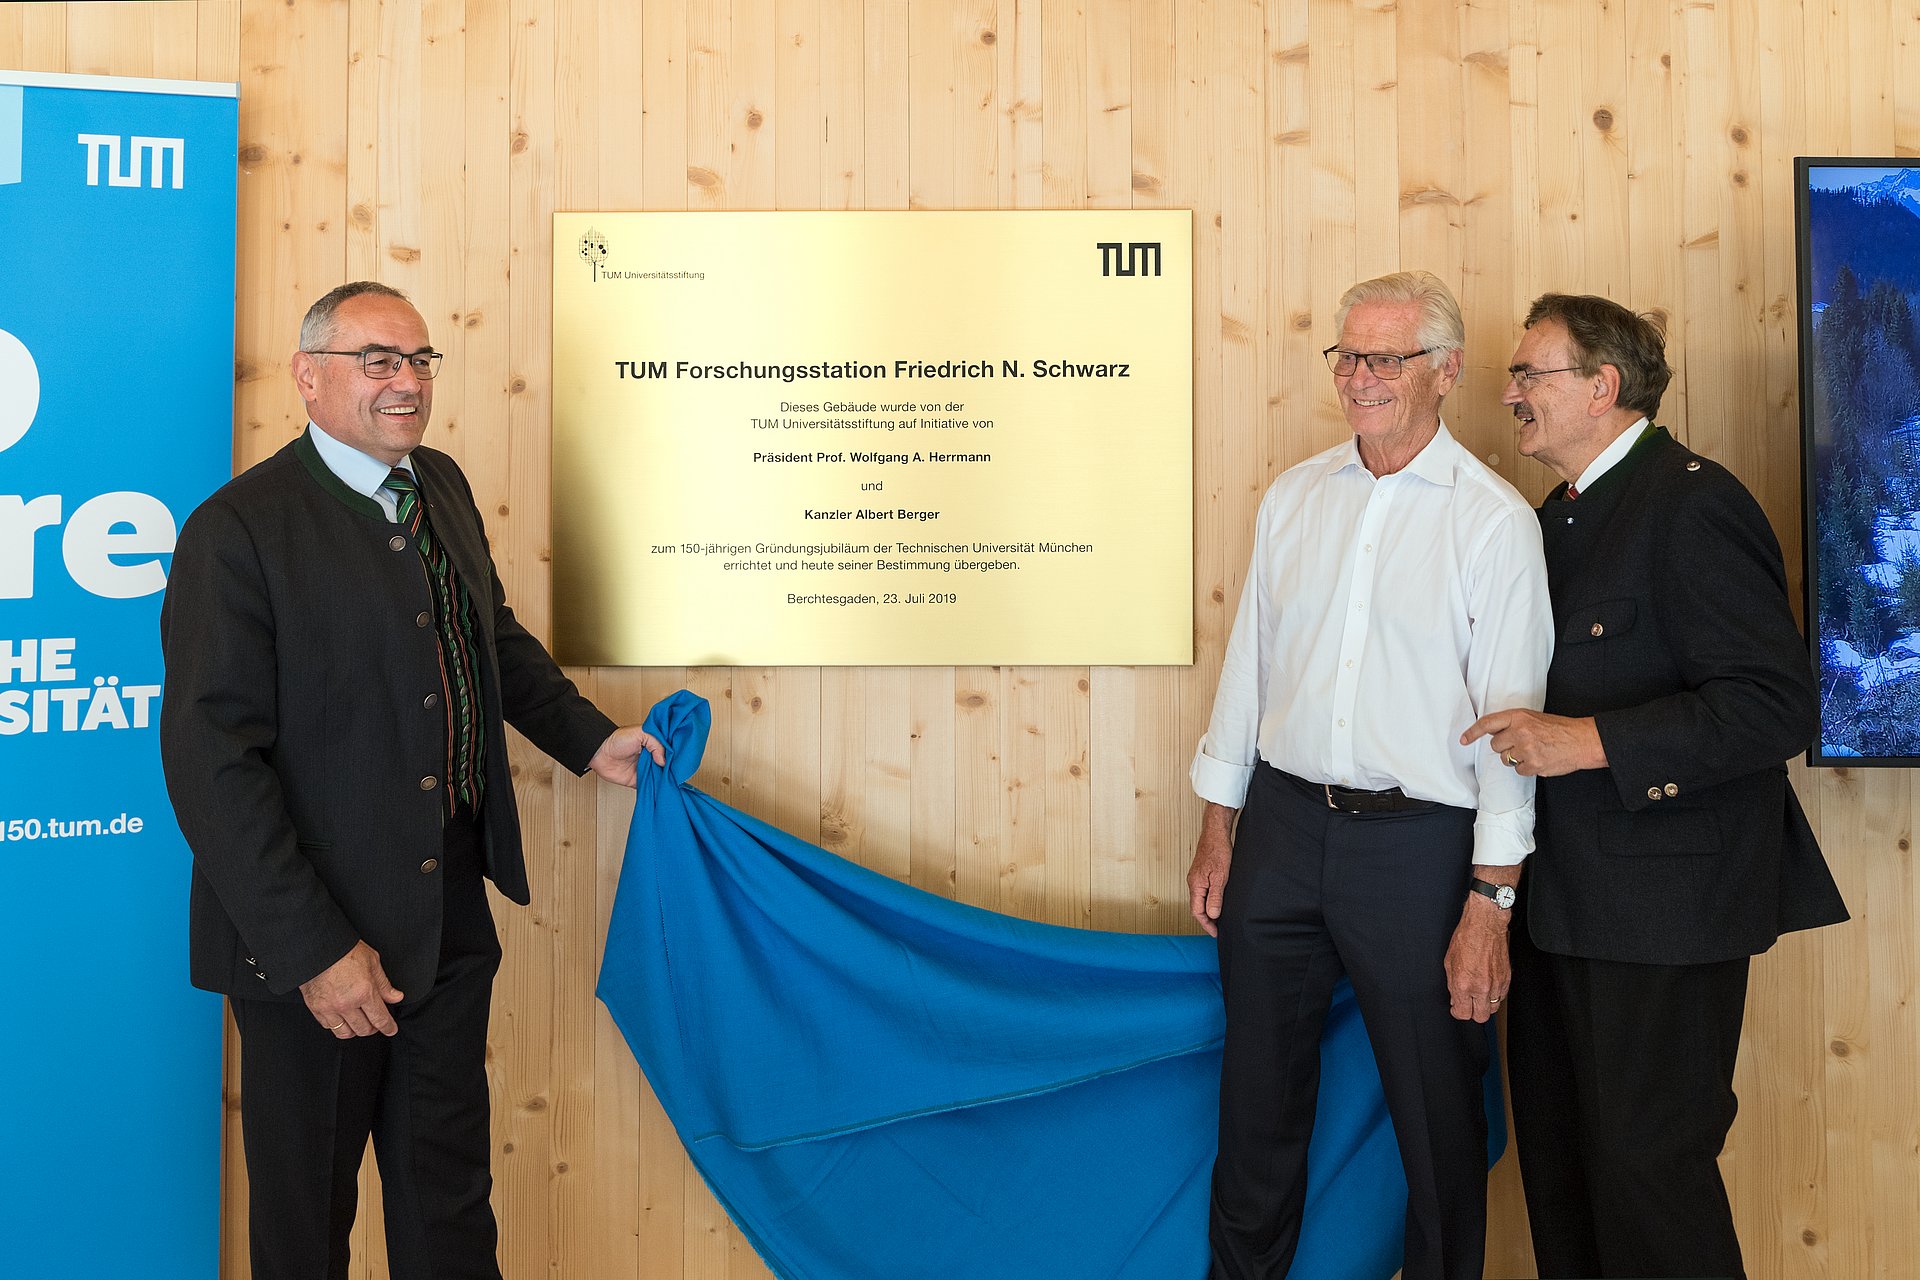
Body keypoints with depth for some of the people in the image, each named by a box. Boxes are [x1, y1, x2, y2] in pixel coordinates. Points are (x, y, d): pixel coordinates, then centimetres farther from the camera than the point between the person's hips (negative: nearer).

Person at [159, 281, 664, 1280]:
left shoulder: (440, 487, 6)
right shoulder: (239, 530, -18)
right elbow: (213, 763, -21)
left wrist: (590, 739, 14)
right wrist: (313, 947, -21)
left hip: (451, 919, 7)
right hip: (314, 935, -6)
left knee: (450, 1190, 20)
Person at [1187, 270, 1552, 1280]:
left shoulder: (1494, 520, -7)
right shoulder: (1292, 497, 7)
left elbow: (1511, 716, -9)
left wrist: (1490, 902, -12)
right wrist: (1218, 834, 11)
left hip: (1416, 840, -4)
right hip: (1282, 825, 4)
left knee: (1437, 1111, 9)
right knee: (1259, 1091, 15)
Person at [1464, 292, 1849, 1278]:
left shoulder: (1692, 506, -15)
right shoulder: (1561, 515, 14)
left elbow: (1780, 706, -22)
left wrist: (1591, 742, -25)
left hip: (1661, 902, -9)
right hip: (1563, 895, 9)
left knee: (1646, 1162, -1)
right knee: (1557, 1150, 16)